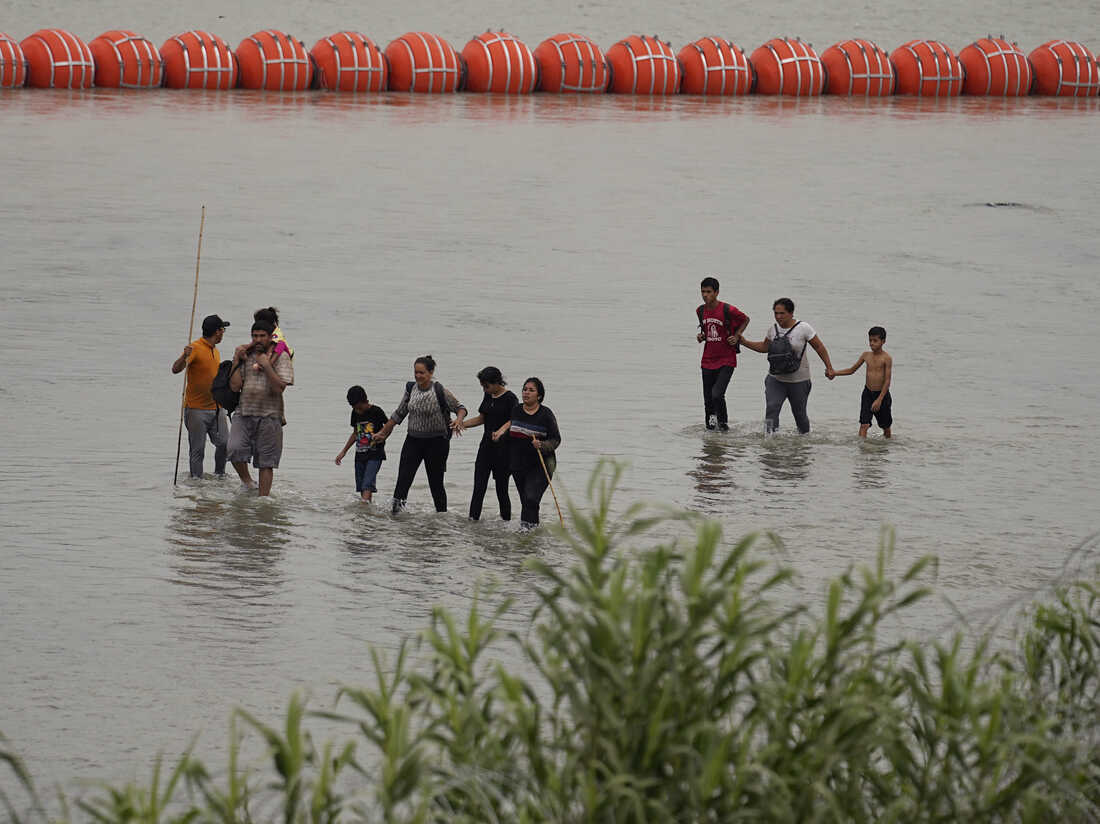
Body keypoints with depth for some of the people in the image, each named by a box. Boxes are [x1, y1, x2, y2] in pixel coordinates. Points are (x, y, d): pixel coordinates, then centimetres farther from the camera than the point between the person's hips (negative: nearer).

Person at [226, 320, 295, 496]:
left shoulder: (280, 358, 0)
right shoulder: (246, 357, 11)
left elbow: (279, 387, -12)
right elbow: (234, 386, 3)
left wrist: (266, 366, -16)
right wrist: (236, 360, 0)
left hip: (269, 417, -2)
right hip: (243, 415, 2)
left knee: (266, 462, 1)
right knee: (235, 450, -19)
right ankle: (246, 481, 4)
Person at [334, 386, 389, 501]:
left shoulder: (376, 411, -9)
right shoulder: (355, 413, 7)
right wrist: (343, 452, 21)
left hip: (375, 454, -6)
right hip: (360, 455, 6)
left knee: (367, 485, -18)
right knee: (360, 486, 4)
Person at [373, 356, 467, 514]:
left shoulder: (440, 392, -10)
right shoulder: (411, 389, 4)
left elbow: (460, 408, -4)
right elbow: (398, 414, 15)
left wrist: (458, 420, -27)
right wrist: (383, 433, 20)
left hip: (436, 442, -4)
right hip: (413, 440, 4)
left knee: (436, 483, 5)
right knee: (403, 481, -9)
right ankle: (396, 510, -13)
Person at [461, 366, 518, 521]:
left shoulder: (510, 398, -11)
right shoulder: (488, 396, 11)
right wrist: (461, 424, 10)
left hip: (503, 446, -7)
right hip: (487, 444, 7)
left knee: (501, 488, 0)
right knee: (479, 486, 0)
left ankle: (506, 519, 12)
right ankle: (473, 519, -1)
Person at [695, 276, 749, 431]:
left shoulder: (728, 310, -13)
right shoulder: (700, 311, 3)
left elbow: (745, 320, 3)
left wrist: (737, 336, -8)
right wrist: (701, 336, 1)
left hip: (726, 361, -5)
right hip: (708, 361, 5)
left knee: (717, 394, -20)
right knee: (708, 400, 8)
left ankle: (723, 424, 0)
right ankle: (710, 427, 22)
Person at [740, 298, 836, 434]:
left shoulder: (803, 328, -10)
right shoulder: (773, 329, 3)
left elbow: (819, 348, -3)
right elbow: (765, 347, 20)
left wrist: (829, 368, -4)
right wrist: (744, 342, 11)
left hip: (798, 381, -3)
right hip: (775, 379, 3)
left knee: (799, 413, 9)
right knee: (771, 408, -18)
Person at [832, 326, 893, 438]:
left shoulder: (886, 358, -13)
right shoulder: (866, 355, 2)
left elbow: (887, 381, -16)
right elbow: (851, 370, 14)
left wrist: (879, 400, -22)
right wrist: (834, 373, 1)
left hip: (882, 395, -3)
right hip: (867, 394, 3)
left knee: (885, 426, 14)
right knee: (864, 424, -12)